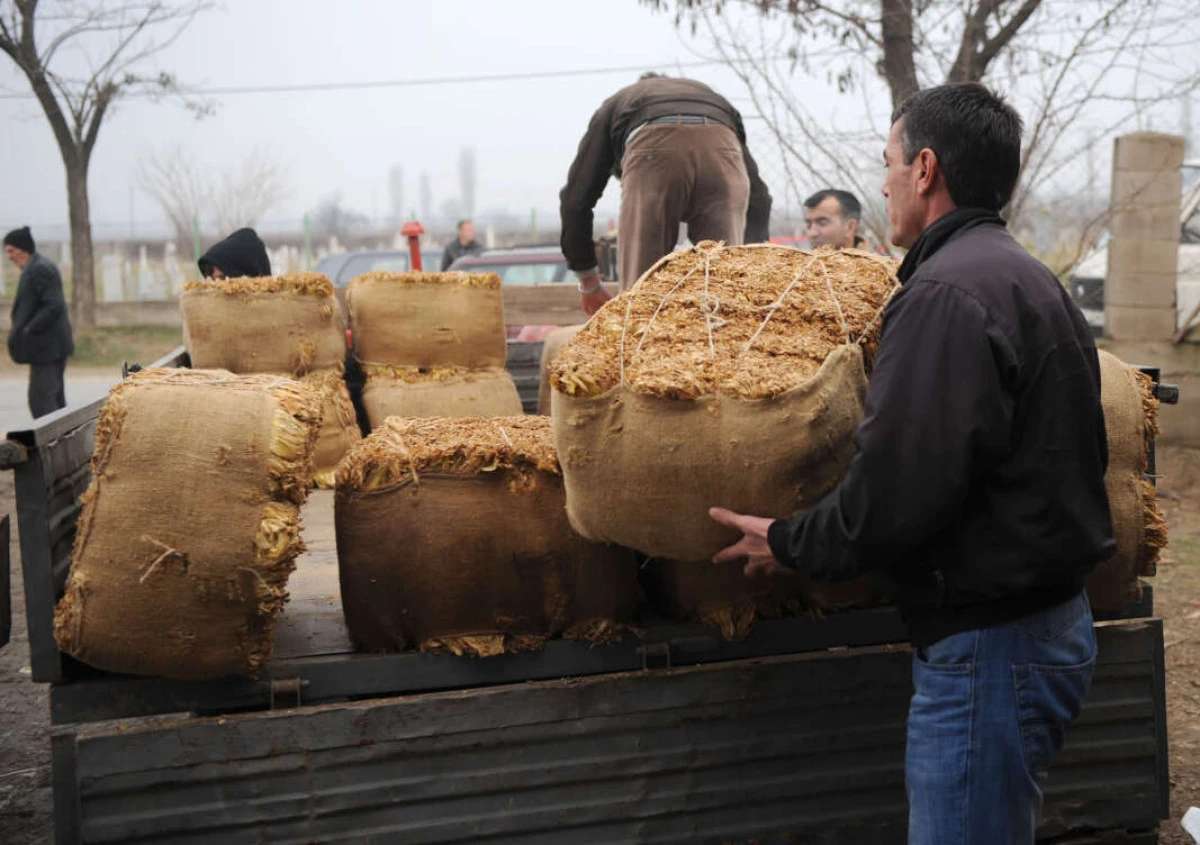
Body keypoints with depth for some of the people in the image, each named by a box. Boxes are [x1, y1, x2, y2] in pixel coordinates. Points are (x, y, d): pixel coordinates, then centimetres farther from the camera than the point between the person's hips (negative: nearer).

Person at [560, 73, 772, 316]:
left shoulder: (615, 105, 41)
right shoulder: (712, 98, 44)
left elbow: (576, 197, 31)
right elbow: (758, 195, 31)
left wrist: (588, 282, 38)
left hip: (653, 151, -1)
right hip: (722, 148, 2)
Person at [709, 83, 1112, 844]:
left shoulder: (948, 293, -19)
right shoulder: (1032, 279, 14)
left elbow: (899, 488, -24)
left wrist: (790, 545, -7)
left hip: (986, 640, -10)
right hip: (1054, 619, 10)